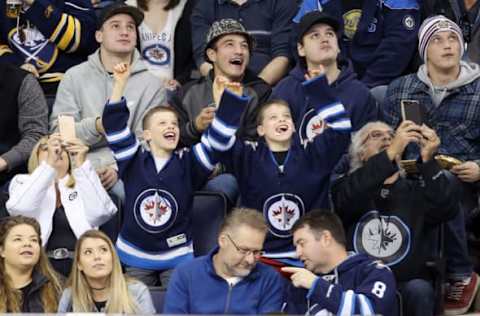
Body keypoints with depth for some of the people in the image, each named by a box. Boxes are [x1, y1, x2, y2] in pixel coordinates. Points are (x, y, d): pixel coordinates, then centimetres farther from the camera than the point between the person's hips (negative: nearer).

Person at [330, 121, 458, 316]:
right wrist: (390, 153, -25)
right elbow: (348, 199, -16)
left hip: (408, 286, 2)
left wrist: (428, 159, -22)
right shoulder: (347, 184, 9)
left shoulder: (418, 190, 13)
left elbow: (447, 209, -9)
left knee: (419, 289, -30)